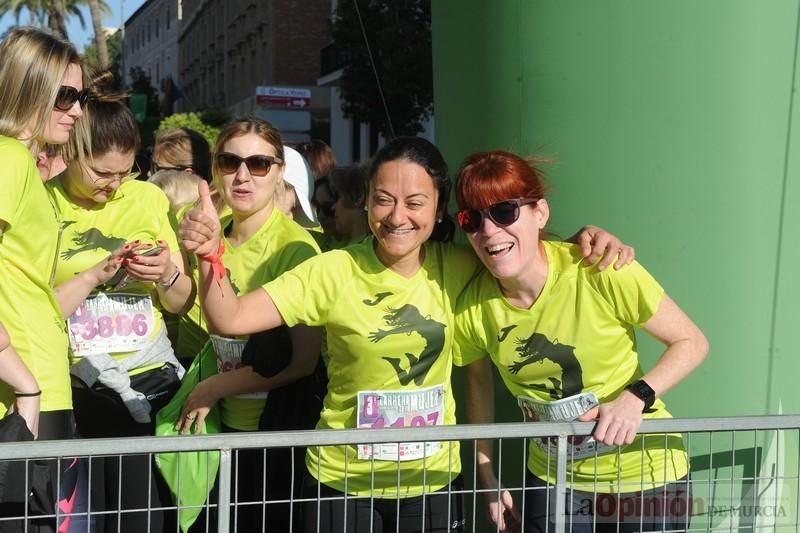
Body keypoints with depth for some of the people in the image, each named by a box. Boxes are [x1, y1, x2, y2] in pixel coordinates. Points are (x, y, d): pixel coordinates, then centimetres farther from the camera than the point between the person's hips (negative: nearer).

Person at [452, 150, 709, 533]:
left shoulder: (599, 271, -23)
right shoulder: (471, 308, -13)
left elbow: (691, 342, -12)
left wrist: (636, 398, -27)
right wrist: (488, 480, 8)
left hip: (644, 475, -2)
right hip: (552, 477, 3)